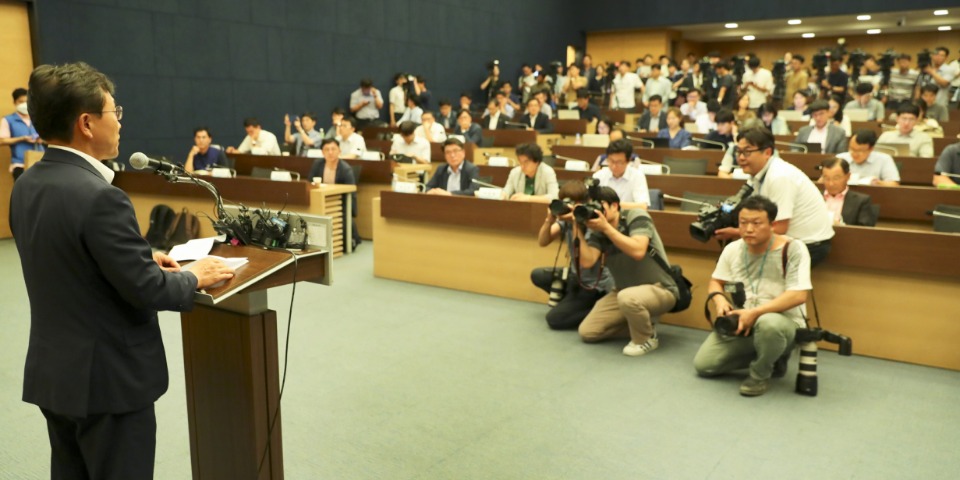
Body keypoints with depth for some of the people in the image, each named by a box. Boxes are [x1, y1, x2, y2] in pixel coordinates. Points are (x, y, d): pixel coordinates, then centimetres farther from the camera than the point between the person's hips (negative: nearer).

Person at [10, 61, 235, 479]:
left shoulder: (26, 186, 3)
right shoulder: (99, 197, -26)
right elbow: (146, 290, -22)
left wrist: (143, 257, 10)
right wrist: (194, 277, -5)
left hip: (52, 371, 9)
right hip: (107, 379, -8)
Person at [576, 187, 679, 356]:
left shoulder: (636, 216, -17)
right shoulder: (598, 232, -3)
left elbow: (638, 251, -33)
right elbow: (587, 263, -16)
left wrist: (606, 227, -32)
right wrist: (580, 231, -21)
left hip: (659, 290, -6)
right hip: (624, 291, 6)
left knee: (628, 297, -41)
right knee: (587, 332, -3)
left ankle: (647, 338, -9)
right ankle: (640, 324, 14)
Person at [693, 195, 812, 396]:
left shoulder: (793, 248, -14)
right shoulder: (733, 249, 2)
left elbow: (798, 296, -22)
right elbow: (715, 282, 13)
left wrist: (755, 313, -27)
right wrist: (720, 301, -11)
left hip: (784, 322, -5)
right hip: (740, 323, 5)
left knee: (768, 324, -42)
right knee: (703, 364, -8)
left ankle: (760, 373, -9)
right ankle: (767, 358, 13)